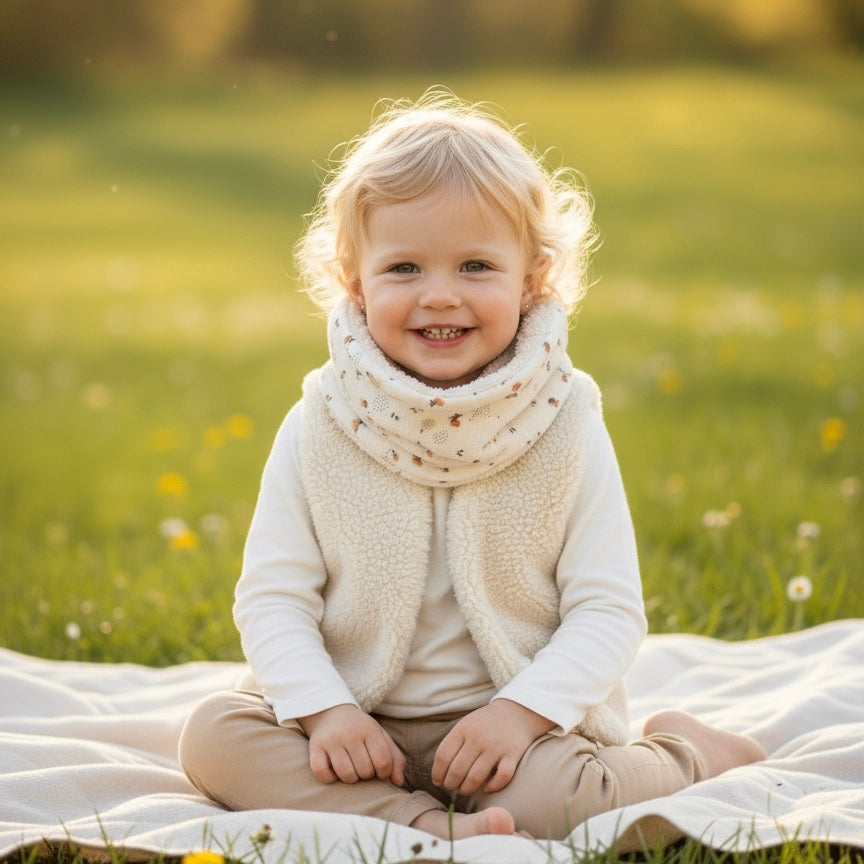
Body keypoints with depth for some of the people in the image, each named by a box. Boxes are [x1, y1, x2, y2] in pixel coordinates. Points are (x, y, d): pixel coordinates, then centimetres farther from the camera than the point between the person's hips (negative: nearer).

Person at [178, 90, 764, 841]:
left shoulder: (566, 427, -6)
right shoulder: (319, 429, -3)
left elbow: (608, 609, -7)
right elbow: (273, 597, -3)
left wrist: (521, 711, -22)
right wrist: (324, 710, -20)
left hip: (518, 719, -2)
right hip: (359, 727, 2)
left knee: (548, 790, -32)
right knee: (214, 734, -20)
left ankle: (686, 753, 1)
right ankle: (427, 825, -27)